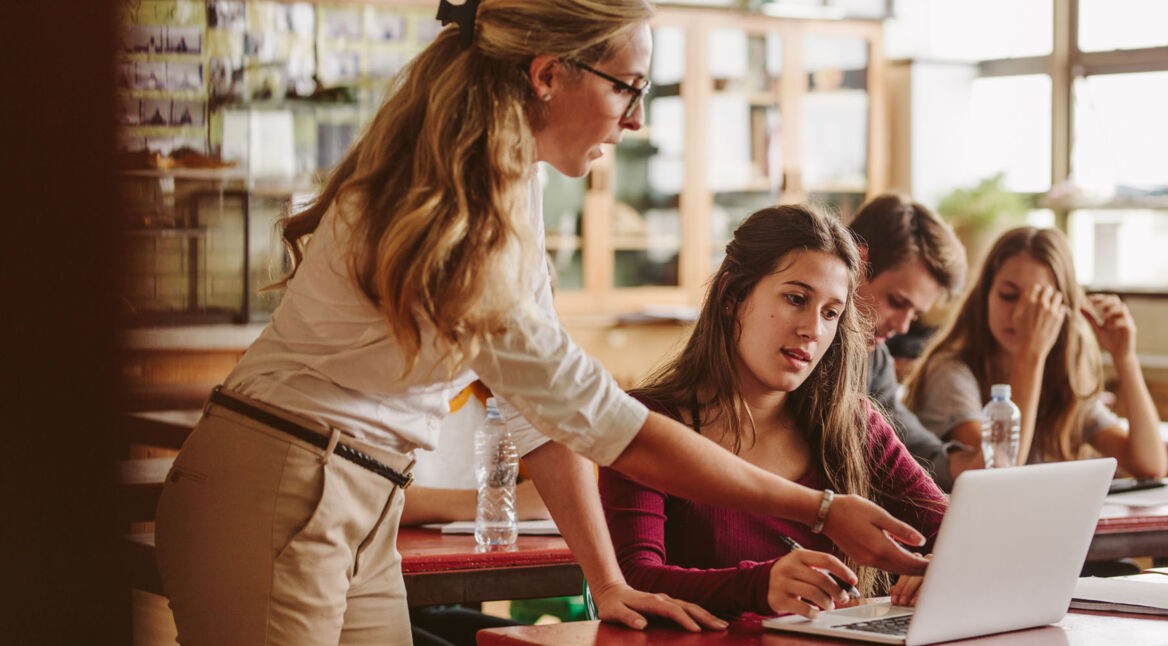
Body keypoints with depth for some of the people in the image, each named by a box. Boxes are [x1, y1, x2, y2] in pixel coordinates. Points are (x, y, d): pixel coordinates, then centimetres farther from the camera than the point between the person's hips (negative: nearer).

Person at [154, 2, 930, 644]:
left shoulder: (513, 192, 6)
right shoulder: (448, 211, -23)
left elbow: (550, 407, 7)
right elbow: (596, 416, -21)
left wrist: (607, 582, 1)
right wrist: (822, 509, -17)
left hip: (362, 516, 9)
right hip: (275, 499, -9)